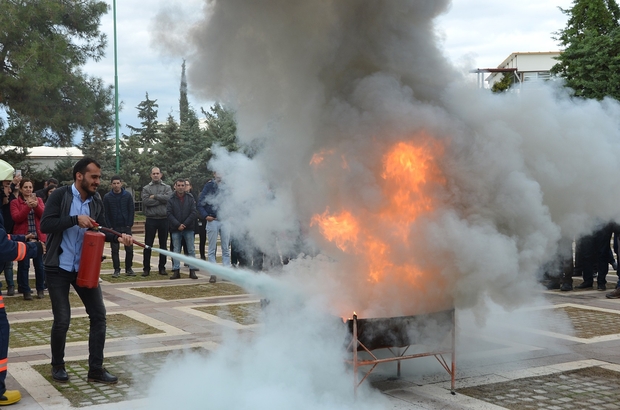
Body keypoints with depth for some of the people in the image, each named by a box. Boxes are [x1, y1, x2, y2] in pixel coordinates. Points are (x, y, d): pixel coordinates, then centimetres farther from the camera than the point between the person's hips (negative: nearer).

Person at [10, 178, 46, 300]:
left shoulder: (38, 200, 10)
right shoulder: (15, 202, 2)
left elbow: (44, 215, -4)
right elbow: (16, 218, -11)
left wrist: (36, 205, -21)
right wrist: (28, 206, -20)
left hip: (38, 237, 2)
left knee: (39, 264, 3)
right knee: (23, 265, -1)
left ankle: (40, 289, 15)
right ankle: (26, 291, 7)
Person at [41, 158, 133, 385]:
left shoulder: (96, 201, 3)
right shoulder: (60, 195, -11)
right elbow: (45, 225, -21)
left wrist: (118, 237, -21)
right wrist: (75, 219, -29)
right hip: (59, 268, -5)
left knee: (99, 315, 2)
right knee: (62, 319, -2)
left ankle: (96, 368, 11)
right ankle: (57, 365, 21)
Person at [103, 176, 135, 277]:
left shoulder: (127, 195, 0)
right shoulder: (107, 197, -1)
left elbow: (132, 210, 1)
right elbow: (106, 214, 0)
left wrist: (130, 224, -6)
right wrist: (109, 227, -6)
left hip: (126, 227, 0)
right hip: (114, 227, 0)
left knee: (129, 249, 1)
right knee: (114, 250, 1)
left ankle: (128, 269, 13)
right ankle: (117, 270, 9)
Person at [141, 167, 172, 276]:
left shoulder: (167, 188, 8)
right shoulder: (146, 188, 6)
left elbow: (168, 198, -12)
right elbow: (146, 201, -11)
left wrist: (155, 196, -10)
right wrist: (161, 199, -10)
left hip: (164, 219, 1)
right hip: (151, 219, -1)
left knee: (163, 245, 8)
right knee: (148, 245, 1)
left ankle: (162, 267, 16)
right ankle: (146, 268, 8)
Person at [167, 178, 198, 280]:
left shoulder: (190, 198, 2)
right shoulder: (171, 199, 1)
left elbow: (193, 213, -3)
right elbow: (169, 214, -3)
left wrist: (185, 224, -11)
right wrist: (178, 225, -13)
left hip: (189, 228, 0)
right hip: (175, 229, 0)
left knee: (191, 250, 2)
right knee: (176, 250, 4)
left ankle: (192, 270, 6)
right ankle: (176, 271, 8)